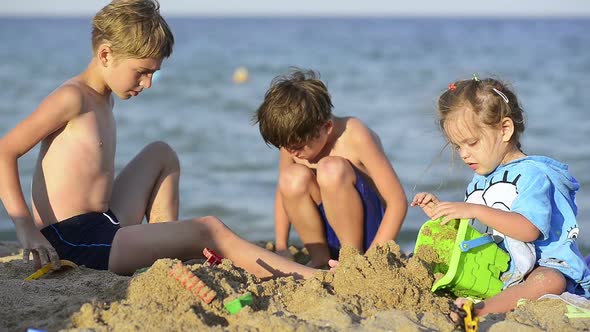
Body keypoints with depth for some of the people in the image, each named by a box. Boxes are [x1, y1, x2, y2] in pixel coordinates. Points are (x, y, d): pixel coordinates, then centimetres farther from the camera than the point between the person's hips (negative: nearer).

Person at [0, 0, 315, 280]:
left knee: (160, 154, 25)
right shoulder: (72, 97, -12)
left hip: (102, 226, 10)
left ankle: (168, 254, 10)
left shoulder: (104, 101, 16)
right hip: (74, 240, -10)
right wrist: (26, 228, -22)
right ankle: (308, 278, -10)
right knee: (210, 230, -15)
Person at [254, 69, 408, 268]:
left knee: (332, 169, -31)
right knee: (293, 177, -23)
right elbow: (284, 191, 10)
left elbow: (397, 201, -20)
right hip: (329, 235, 4)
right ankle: (319, 258, -10)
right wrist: (281, 248, 0)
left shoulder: (356, 138, -20)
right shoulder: (292, 137, -6)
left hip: (369, 228, -4)